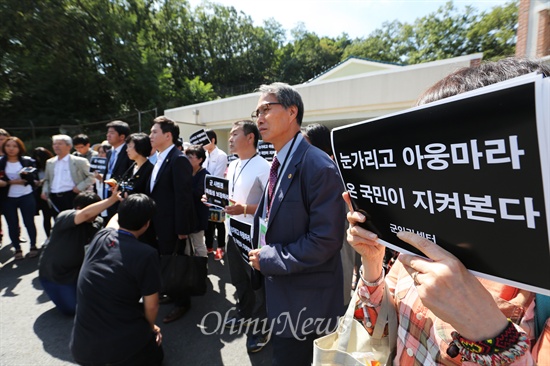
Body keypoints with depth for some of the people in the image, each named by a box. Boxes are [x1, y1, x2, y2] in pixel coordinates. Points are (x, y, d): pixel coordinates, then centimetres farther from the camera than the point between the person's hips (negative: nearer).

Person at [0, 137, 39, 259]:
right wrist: (12, 182, -14)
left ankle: (33, 246, 17)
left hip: (27, 197, -1)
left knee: (29, 222, 4)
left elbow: (34, 178, -5)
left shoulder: (28, 161, 1)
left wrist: (26, 174, -24)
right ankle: (17, 249, 19)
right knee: (12, 225, 7)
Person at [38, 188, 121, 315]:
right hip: (52, 273, -5)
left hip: (75, 270, 5)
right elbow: (85, 214, -49)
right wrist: (112, 199, -54)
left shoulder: (97, 222, -9)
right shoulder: (64, 217, -28)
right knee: (71, 309, -3)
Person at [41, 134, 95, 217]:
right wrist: (44, 191, 7)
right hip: (54, 199, 5)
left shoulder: (79, 161, -1)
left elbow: (91, 177, -3)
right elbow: (46, 179, 24)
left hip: (71, 197, -5)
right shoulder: (50, 162, 17)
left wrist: (80, 187, -12)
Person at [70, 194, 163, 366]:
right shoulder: (146, 254, -20)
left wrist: (126, 207, 41)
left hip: (81, 345, 5)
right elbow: (151, 306, -9)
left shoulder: (100, 237, -4)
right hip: (123, 346, -5)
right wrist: (151, 327, 13)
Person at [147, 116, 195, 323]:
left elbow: (183, 196, -21)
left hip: (173, 225, -9)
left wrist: (182, 228, -20)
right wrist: (153, 220, 12)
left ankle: (182, 303, 25)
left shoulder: (179, 160, -18)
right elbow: (156, 192, 15)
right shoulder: (160, 159, 11)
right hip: (160, 224, 9)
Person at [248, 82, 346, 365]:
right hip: (280, 292, 8)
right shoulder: (279, 164, 6)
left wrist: (268, 259, -19)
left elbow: (326, 240, -26)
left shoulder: (318, 166, -23)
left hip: (305, 300, -8)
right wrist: (262, 252, 3)